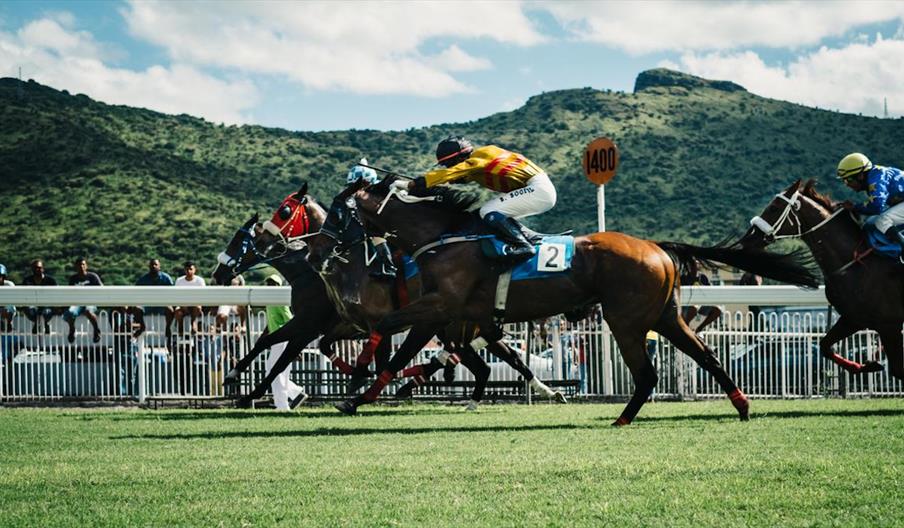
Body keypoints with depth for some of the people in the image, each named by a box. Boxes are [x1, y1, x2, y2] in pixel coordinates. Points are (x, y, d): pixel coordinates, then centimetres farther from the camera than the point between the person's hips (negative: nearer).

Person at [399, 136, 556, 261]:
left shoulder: (477, 161, -13)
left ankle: (523, 246, -22)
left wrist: (409, 185, -23)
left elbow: (446, 174, -21)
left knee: (488, 212, -16)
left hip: (537, 189, -10)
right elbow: (452, 177, 22)